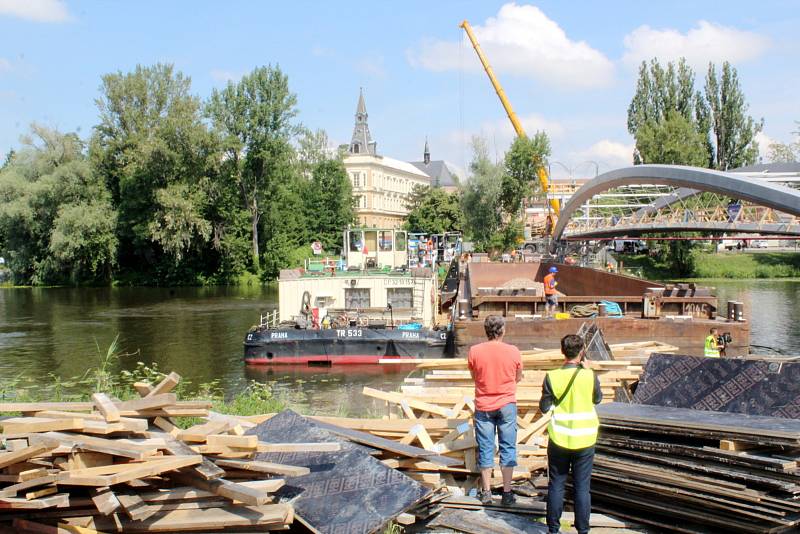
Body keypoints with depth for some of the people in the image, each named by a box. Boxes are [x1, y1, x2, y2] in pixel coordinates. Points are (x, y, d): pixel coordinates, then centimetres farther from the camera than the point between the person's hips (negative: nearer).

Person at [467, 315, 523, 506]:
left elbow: (474, 376, 5)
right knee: (508, 448, 7)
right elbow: (518, 378, 6)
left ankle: (486, 492, 14)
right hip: (507, 405, -1)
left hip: (483, 406, 1)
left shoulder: (474, 351, -9)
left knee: (485, 449, 9)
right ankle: (507, 492, 9)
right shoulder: (513, 351, -9)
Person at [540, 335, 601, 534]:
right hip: (584, 439, 0)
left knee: (556, 485, 11)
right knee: (582, 487, 9)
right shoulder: (590, 376, -11)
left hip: (559, 439, 0)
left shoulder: (552, 377, -10)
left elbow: (544, 408, -4)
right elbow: (597, 399, 9)